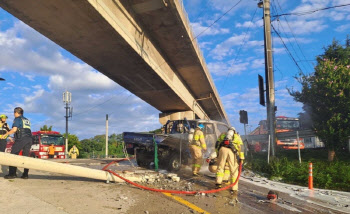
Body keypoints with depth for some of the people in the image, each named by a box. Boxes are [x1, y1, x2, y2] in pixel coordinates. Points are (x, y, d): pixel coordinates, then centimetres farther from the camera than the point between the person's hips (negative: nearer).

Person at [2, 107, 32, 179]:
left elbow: (14, 129, -8)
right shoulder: (27, 120, 24)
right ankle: (25, 174, 3)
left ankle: (12, 173, -4)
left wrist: (7, 134, 7)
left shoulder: (17, 119, 3)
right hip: (29, 139, 7)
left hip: (21, 139, -7)